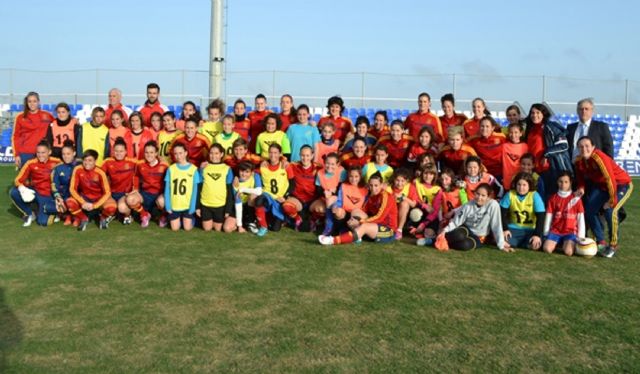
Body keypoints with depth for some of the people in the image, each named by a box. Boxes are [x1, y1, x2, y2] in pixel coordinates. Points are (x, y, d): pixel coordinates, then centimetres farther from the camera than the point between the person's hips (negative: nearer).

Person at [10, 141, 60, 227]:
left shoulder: (56, 162, -12)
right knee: (13, 192, -24)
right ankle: (29, 214, 0)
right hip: (34, 192, 3)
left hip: (48, 195, -3)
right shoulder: (31, 163, -10)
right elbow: (18, 180, -10)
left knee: (42, 222, -21)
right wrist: (23, 189, -32)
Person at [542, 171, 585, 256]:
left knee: (568, 252, -27)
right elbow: (548, 217, 8)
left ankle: (569, 243, 8)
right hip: (555, 230, 2)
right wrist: (546, 234, 3)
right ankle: (557, 243, 10)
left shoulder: (576, 199, 3)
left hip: (571, 231, -1)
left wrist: (581, 237, -3)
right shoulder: (553, 198, 8)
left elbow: (581, 218, 2)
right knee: (547, 249, -23)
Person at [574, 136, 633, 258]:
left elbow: (610, 178, -32)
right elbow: (581, 177, 5)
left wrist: (612, 200, -28)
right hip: (601, 185, 7)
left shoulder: (599, 157, -32)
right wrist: (581, 188, -17)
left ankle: (613, 245, -5)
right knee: (589, 210, -3)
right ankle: (601, 241, 16)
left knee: (610, 211, -25)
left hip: (621, 185, -7)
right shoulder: (579, 161, -9)